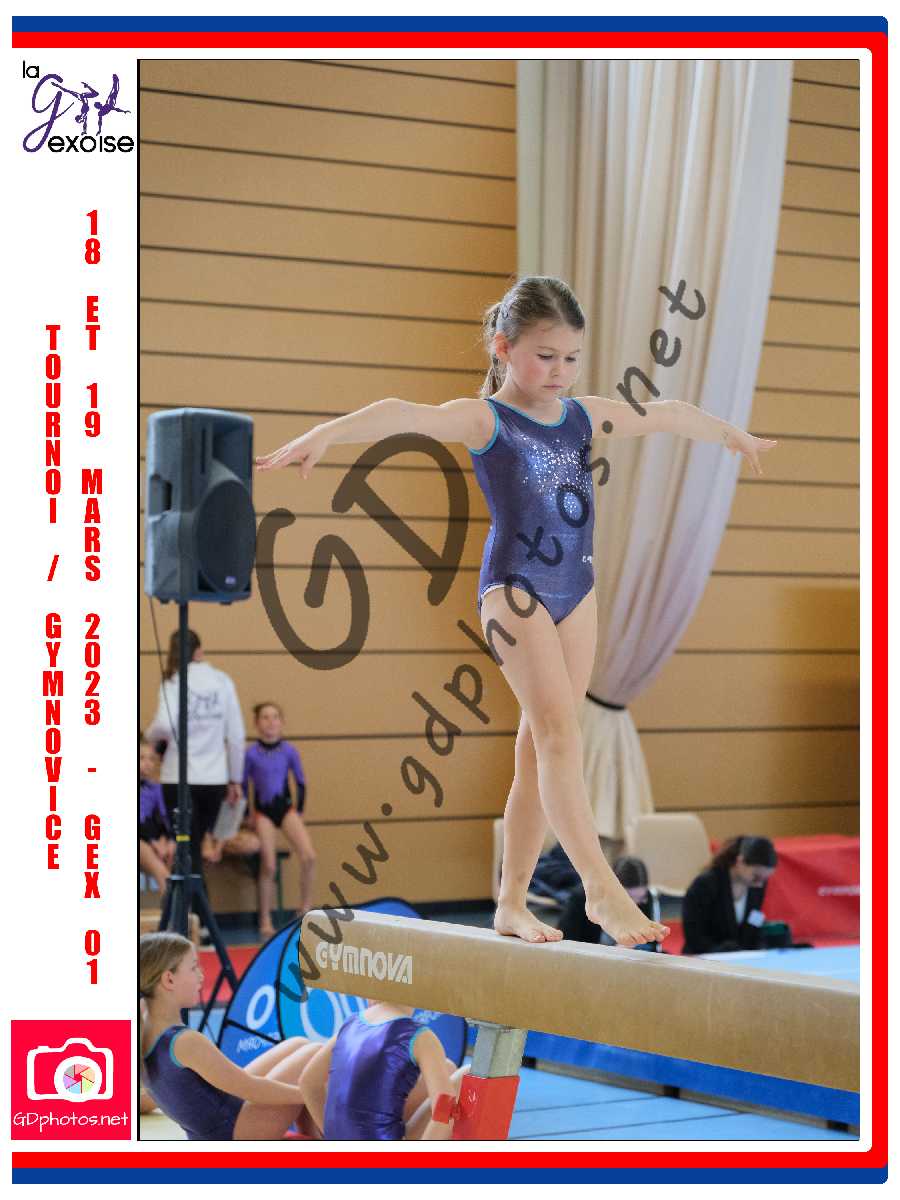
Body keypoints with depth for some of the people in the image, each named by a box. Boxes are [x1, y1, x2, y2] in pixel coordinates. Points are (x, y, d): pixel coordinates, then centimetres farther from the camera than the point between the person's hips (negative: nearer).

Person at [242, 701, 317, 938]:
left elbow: (300, 783, 9)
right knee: (268, 866, -4)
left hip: (286, 806, 1)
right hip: (263, 811, -1)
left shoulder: (289, 751, -1)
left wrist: (299, 811, 4)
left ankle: (305, 909, 2)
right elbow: (243, 786, 4)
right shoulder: (251, 754, -5)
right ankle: (265, 922, 9)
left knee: (309, 856, -16)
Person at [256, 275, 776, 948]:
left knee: (541, 746, 7)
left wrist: (733, 436, 42)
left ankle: (512, 904, 12)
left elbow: (666, 415, 28)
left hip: (576, 589, 7)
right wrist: (327, 433, -43)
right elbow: (407, 416, -26)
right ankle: (602, 889, -22)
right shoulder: (486, 420, -7)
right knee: (557, 729, -16)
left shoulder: (584, 415, 11)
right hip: (515, 586, -6)